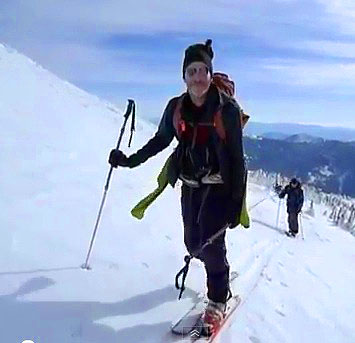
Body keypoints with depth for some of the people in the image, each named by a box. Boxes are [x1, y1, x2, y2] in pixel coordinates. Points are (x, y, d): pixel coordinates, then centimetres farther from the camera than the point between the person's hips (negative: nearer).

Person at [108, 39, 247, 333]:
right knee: (193, 242, 9)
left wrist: (236, 201, -13)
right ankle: (218, 268, 43)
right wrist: (131, 160, 6)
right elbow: (160, 141, 12)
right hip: (190, 185, 4)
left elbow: (237, 157, -11)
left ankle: (218, 299, 13)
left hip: (219, 186, -4)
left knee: (211, 242, -10)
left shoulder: (227, 108, -14)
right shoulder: (176, 107, -3)